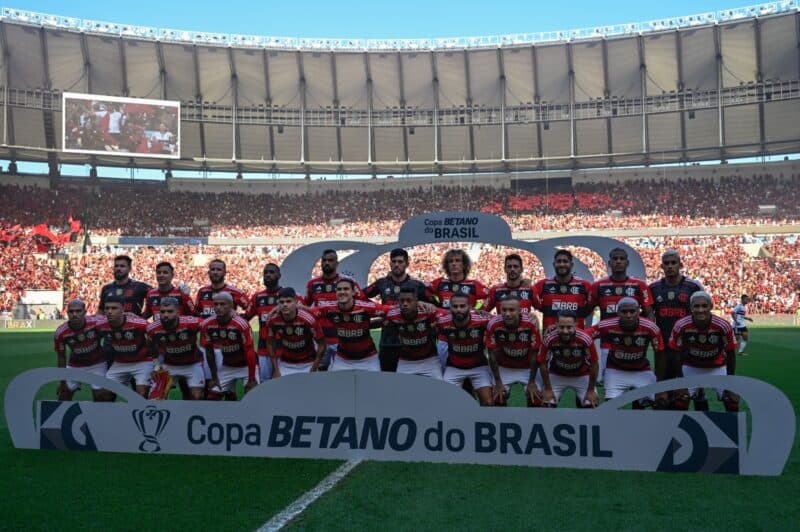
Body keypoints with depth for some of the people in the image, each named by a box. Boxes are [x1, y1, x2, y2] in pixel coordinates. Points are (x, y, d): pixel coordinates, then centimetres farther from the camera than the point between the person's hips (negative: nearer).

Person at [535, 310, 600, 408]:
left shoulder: (586, 340, -30)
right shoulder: (549, 340, -28)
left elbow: (594, 364, -16)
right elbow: (543, 364, -12)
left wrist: (591, 390, -9)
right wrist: (547, 389, -7)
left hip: (582, 376, 0)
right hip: (556, 376, 0)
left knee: (590, 405, -8)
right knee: (547, 404, -9)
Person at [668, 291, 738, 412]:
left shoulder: (723, 326, -26)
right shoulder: (681, 326, -26)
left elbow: (730, 354, -11)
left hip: (717, 367, 0)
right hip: (691, 368, 0)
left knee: (732, 399, -8)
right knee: (680, 398, -12)